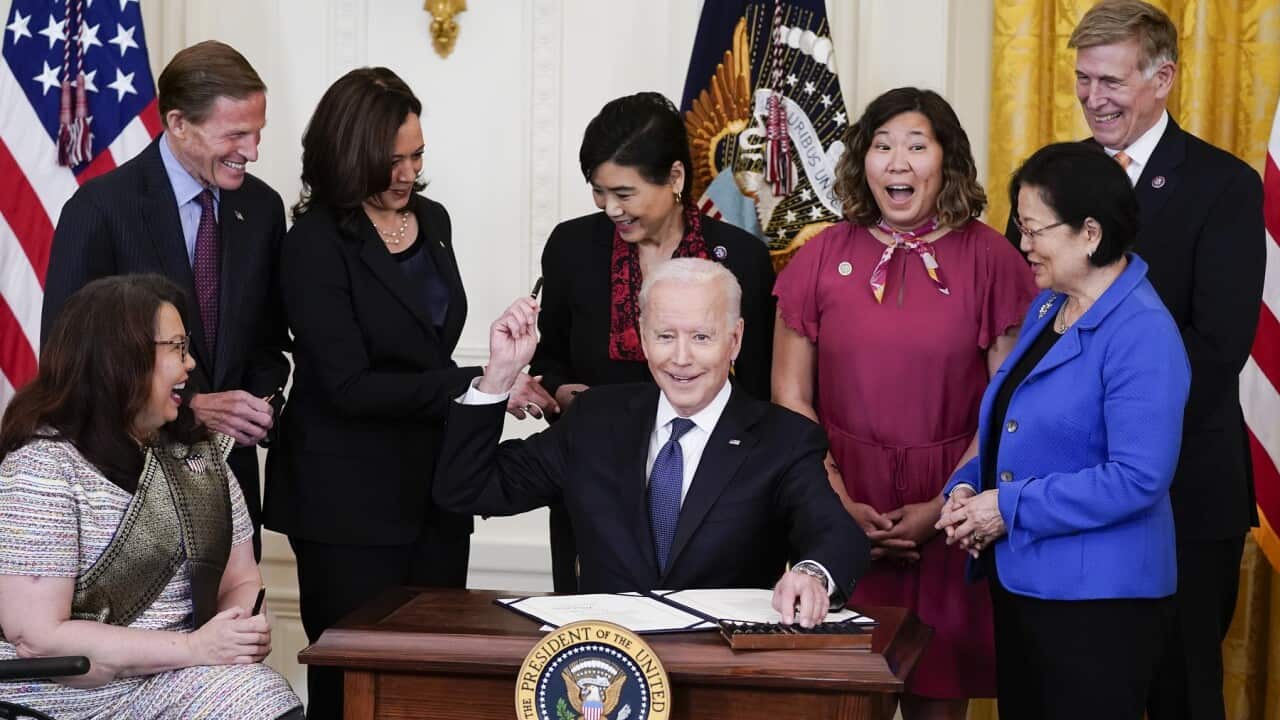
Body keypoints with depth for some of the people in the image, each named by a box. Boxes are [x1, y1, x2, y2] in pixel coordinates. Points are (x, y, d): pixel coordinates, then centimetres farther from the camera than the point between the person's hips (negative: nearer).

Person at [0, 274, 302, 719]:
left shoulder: (198, 452, 10)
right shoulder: (44, 464, -11)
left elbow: (240, 581, 15)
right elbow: (36, 638, -16)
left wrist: (246, 629, -9)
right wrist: (193, 647, -17)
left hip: (178, 676, 7)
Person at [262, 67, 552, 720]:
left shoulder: (432, 221, 9)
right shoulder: (315, 244, -12)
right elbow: (349, 385, -18)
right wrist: (475, 386, -20)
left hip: (433, 488, 6)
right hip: (351, 501, -6)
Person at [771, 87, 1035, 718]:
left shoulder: (989, 258, -1)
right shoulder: (824, 257, 3)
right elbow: (789, 397, 4)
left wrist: (941, 508, -11)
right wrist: (841, 504, -7)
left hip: (947, 516, -1)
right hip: (842, 512, 1)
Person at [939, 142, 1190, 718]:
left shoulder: (1142, 334, -17)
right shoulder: (1046, 308, 12)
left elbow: (1138, 477, -23)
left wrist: (1011, 508, -19)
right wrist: (967, 487, 2)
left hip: (1095, 601, -9)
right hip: (1021, 582, 9)